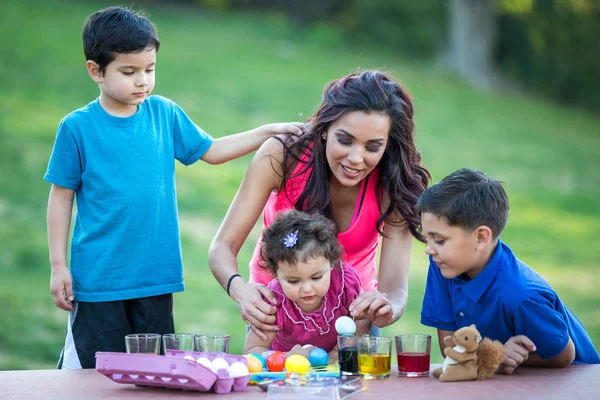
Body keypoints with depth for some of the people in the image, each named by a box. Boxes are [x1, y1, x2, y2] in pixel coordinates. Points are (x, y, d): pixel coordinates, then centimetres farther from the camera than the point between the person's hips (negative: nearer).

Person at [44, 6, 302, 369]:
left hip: (156, 274, 4)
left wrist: (268, 132, 9)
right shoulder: (77, 127, -6)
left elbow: (211, 151, 17)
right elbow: (62, 196, -1)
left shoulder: (164, 113, 5)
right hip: (97, 281, -3)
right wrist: (58, 265, -3)